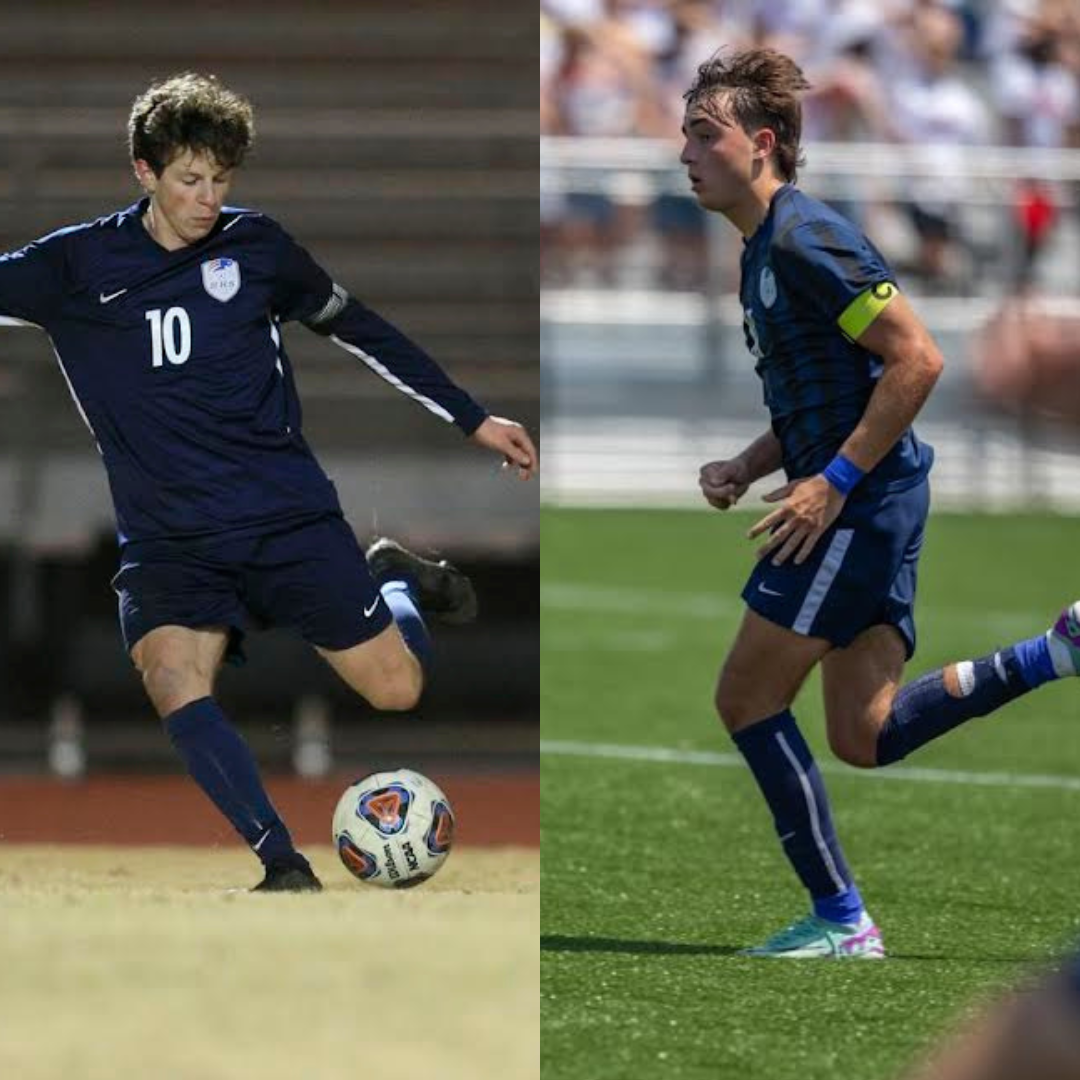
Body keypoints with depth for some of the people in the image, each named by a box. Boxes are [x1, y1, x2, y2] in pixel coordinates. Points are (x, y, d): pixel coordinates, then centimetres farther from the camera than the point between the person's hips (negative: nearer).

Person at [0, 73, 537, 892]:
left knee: (398, 689, -4)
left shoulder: (256, 246, 3)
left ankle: (394, 578, 29)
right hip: (170, 540, -1)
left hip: (288, 516, 1)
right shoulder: (78, 265, -1)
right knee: (173, 682, -30)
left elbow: (358, 327, 14)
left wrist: (473, 420, 15)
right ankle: (285, 868, -25)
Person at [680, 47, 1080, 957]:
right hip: (864, 509, 10)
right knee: (865, 737, 8)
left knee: (748, 699, -4)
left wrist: (833, 482, -21)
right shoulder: (763, 250, 16)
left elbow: (917, 361, -20)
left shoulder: (805, 240, -15)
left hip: (860, 505, -10)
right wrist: (746, 469, 9)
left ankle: (840, 921, 2)